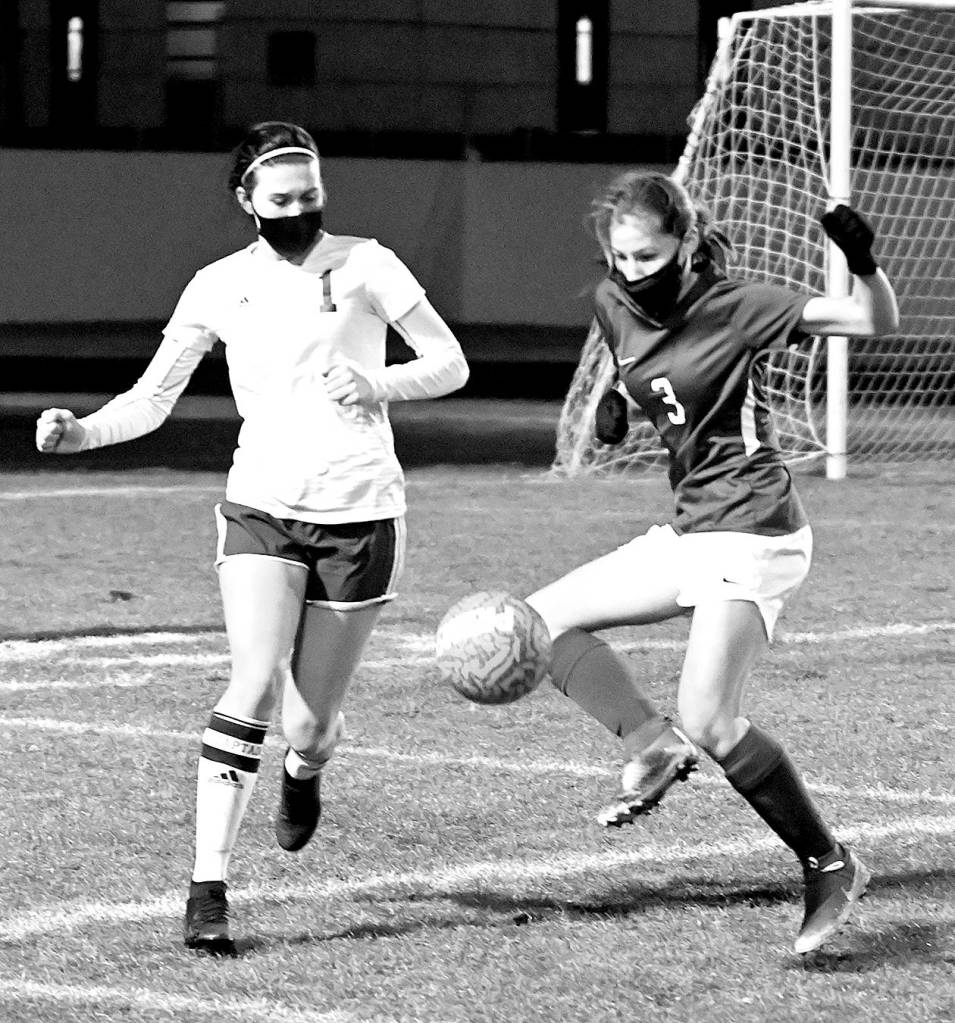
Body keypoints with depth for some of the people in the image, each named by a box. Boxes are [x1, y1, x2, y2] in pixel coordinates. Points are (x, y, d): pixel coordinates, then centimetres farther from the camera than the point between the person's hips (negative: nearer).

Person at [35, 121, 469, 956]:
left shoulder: (364, 265, 0)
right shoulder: (219, 286, 5)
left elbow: (450, 364, 2)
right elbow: (153, 399, 6)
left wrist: (379, 386, -18)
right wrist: (80, 432, -13)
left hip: (360, 516, 0)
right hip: (261, 511, 0)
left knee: (310, 725, 3)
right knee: (255, 683, -21)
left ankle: (307, 769, 43)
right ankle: (209, 890, -21)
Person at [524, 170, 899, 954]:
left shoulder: (735, 309, -15)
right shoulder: (614, 305, 5)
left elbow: (877, 323, -17)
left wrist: (862, 264, -36)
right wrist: (618, 401, 8)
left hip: (754, 534, -8)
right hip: (689, 531, 8)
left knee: (707, 721, -17)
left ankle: (830, 866, -4)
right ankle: (653, 744, 4)